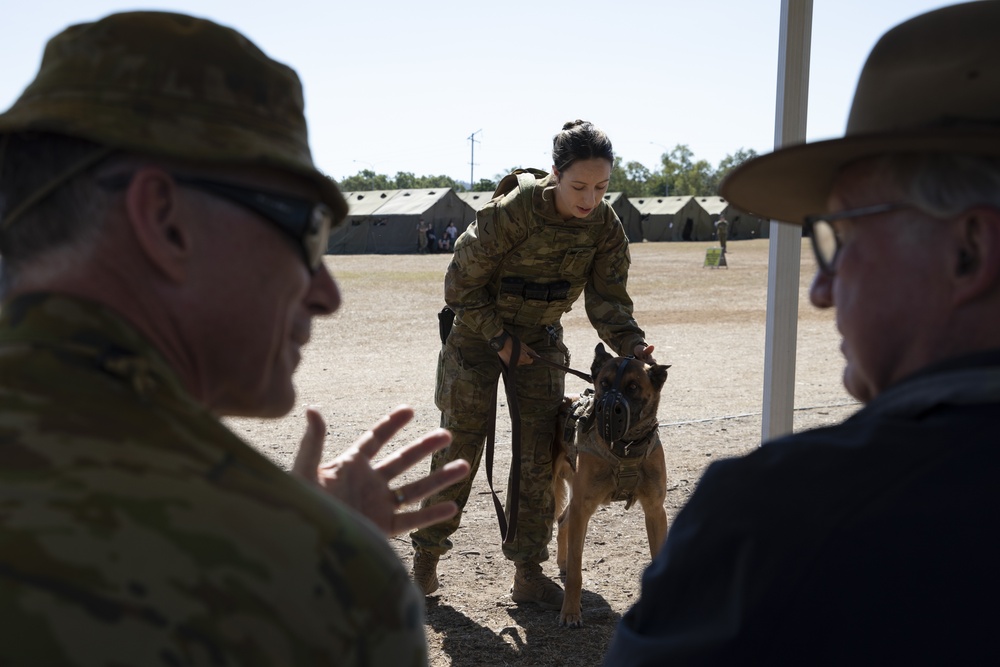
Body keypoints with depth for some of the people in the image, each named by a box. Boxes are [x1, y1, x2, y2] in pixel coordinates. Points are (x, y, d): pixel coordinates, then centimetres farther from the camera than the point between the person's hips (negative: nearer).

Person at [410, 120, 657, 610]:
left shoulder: (606, 227, -12)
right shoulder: (510, 212, -27)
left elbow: (607, 300, -10)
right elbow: (461, 285, -18)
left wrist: (632, 345, -28)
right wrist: (500, 339, -18)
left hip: (541, 338, 4)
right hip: (479, 331, -4)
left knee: (540, 456, 1)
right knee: (459, 447, 1)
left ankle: (528, 573, 12)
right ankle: (426, 555, 20)